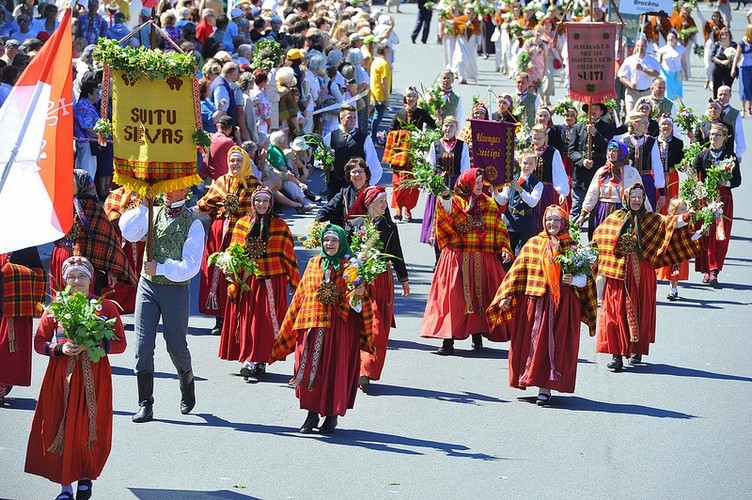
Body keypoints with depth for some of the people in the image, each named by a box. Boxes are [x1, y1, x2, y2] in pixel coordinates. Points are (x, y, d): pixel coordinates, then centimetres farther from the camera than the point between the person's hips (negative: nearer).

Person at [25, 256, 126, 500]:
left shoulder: (106, 307, -1)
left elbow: (120, 343, -1)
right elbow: (40, 342, 5)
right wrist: (60, 349, -14)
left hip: (94, 376, -1)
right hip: (61, 376, 1)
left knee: (91, 428, 3)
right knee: (62, 428, -1)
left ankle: (86, 478, 24)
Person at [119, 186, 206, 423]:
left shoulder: (193, 224, -4)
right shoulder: (152, 214, 7)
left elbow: (190, 266, -11)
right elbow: (130, 233, -11)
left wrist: (160, 268, -17)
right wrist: (143, 206, -15)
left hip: (176, 289, -3)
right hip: (148, 285, 3)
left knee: (176, 345, 6)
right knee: (143, 346, -4)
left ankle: (187, 386, 36)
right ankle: (145, 405, 1)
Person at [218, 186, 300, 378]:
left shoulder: (280, 226, 3)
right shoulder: (242, 224, 9)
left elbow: (288, 256, 5)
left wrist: (295, 282, 5)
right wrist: (233, 279, 4)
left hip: (270, 282, -2)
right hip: (246, 281, 2)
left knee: (264, 321, -7)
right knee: (246, 319, 2)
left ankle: (258, 361, -5)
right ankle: (249, 359, 9)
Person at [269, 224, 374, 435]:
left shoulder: (349, 267, 2)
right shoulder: (314, 264, 11)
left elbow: (354, 298, -1)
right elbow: (301, 295, 14)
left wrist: (357, 293, -24)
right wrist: (294, 324, 12)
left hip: (339, 326, -3)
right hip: (313, 324, 3)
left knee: (335, 369, -1)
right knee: (309, 368, 1)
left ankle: (332, 415, 10)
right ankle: (312, 413, 13)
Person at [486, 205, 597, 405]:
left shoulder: (572, 247, 5)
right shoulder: (533, 244, 8)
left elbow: (585, 278, 5)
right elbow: (518, 271, 8)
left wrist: (573, 280, -16)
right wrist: (507, 296, 1)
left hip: (563, 305, -1)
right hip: (535, 301, 1)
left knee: (555, 344, -5)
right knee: (534, 342, 2)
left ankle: (546, 387, -4)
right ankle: (536, 381, 12)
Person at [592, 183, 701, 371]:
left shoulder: (651, 219, 4)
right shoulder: (613, 219, 5)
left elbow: (669, 223, -11)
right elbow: (598, 239, 12)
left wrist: (685, 219, -28)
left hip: (642, 273, 0)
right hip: (619, 273, 0)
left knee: (641, 311, 4)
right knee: (618, 312, -4)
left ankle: (637, 350, 16)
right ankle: (617, 354, -6)